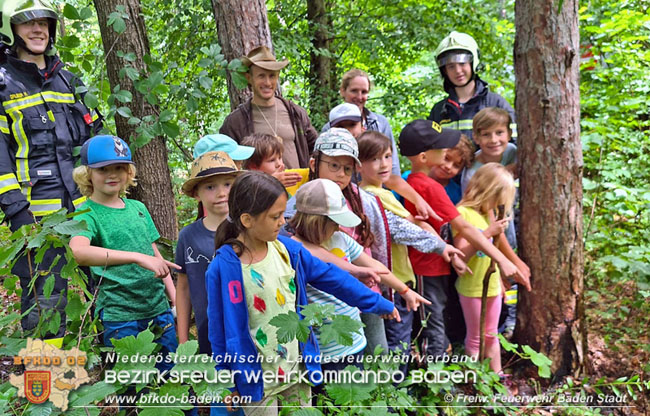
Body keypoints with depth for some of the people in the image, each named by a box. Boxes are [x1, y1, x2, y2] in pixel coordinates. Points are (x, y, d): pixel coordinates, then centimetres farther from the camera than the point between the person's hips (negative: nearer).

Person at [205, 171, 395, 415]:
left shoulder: (288, 250, -6)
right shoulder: (224, 268, -20)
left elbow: (332, 279, 2)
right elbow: (221, 329, -11)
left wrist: (379, 304, 8)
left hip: (297, 368, 5)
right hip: (256, 378, -4)